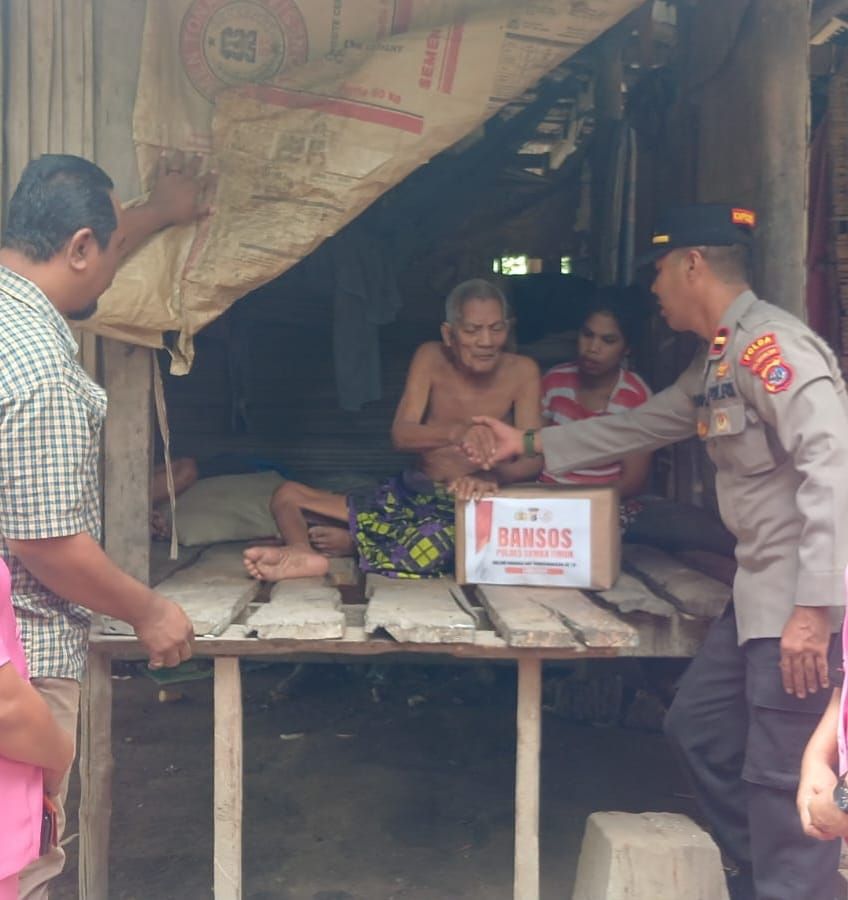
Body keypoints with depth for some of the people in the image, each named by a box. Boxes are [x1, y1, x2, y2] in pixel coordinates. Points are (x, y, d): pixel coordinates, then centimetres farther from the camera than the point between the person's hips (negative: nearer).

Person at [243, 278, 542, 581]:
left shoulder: (521, 372, -7)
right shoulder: (431, 358, -4)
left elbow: (532, 459, -13)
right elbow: (401, 436, -15)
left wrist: (489, 478, -37)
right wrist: (455, 432, -38)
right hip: (413, 494, 4)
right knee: (287, 494, -4)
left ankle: (353, 540, -18)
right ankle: (303, 553, -37)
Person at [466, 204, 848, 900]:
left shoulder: (771, 345, -16)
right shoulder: (719, 360, 16)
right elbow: (641, 426, 27)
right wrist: (530, 444, 30)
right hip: (762, 588, 10)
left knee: (782, 772, -2)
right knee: (698, 725, 17)